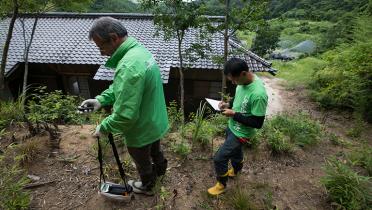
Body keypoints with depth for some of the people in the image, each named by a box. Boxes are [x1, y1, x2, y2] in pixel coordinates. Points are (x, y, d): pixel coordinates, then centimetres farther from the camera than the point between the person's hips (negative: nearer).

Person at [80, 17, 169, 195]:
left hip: (141, 130, -8)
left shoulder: (128, 67, -36)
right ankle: (160, 169, 61)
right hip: (155, 122, 8)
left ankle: (146, 186, 48)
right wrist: (101, 99, -3)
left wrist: (103, 127, -16)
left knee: (142, 161, 21)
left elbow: (126, 115, -33)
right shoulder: (140, 50, -3)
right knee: (155, 149, 33)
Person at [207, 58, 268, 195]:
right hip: (232, 127, 8)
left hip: (241, 133, -8)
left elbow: (258, 123, -27)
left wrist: (234, 114, -25)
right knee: (234, 151, 30)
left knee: (219, 158, 0)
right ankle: (236, 170, 60)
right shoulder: (243, 82, -8)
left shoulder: (258, 94, -34)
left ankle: (222, 184, 28)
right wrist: (229, 104, -7)